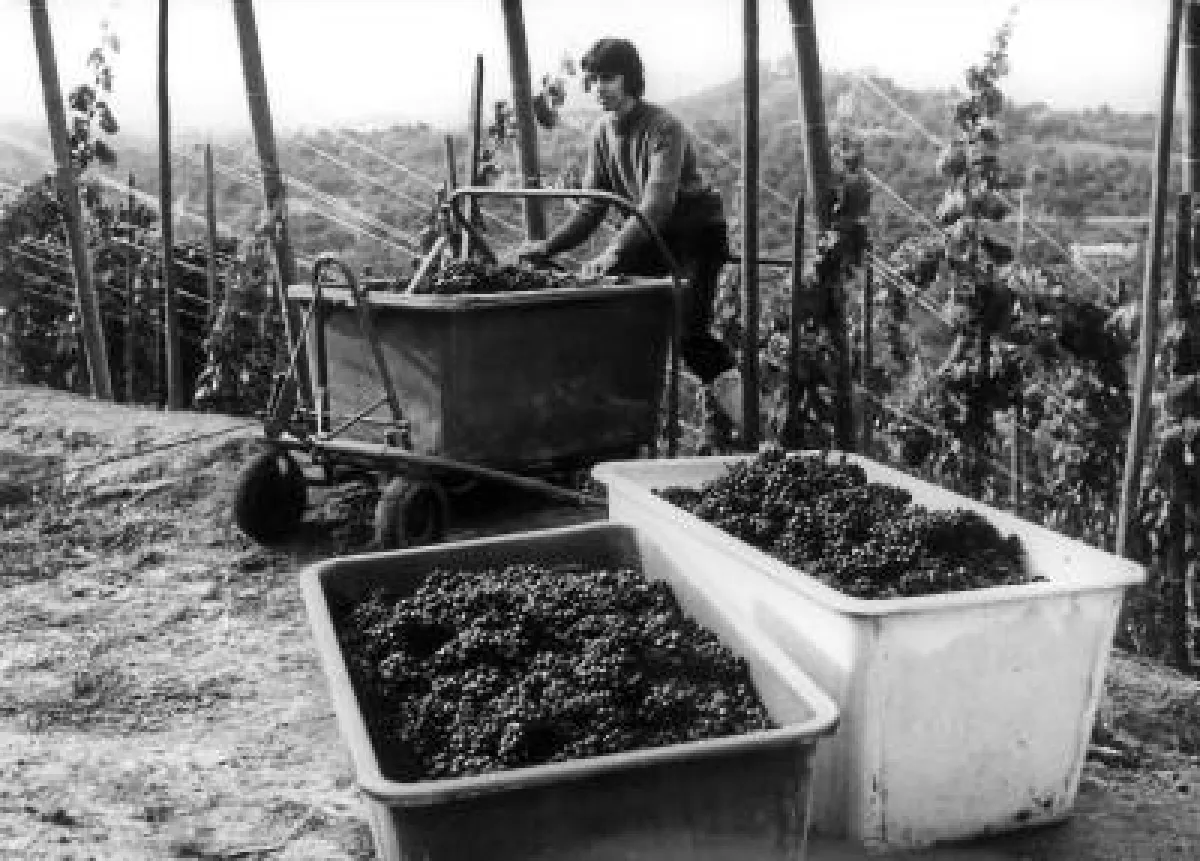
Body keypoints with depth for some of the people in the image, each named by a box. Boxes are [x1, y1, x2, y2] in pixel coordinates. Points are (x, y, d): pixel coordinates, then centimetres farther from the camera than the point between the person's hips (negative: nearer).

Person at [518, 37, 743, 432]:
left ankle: (749, 425, -18)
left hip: (698, 232, -8)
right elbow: (592, 207, 5)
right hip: (651, 234, 8)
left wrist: (615, 251, -46)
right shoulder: (603, 132, 2)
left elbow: (658, 202, -33)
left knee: (689, 334, -23)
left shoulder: (664, 128, -21)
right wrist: (549, 246, -9)